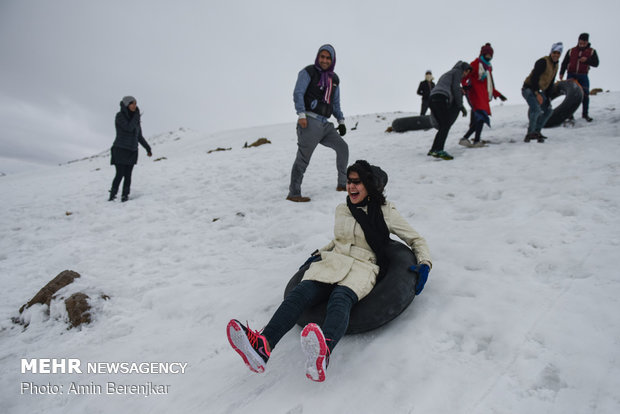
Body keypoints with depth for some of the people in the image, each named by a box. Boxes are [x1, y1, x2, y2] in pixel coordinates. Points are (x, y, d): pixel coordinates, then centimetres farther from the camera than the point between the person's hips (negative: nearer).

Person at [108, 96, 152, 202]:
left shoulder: (135, 118, 10)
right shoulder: (120, 116, -6)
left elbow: (139, 136, 16)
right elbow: (129, 128, -20)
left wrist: (147, 148, 11)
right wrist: (136, 116, -10)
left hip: (132, 152, 5)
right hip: (120, 150, -5)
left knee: (128, 175, 1)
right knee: (120, 174, -7)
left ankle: (125, 196, 6)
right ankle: (112, 196, 6)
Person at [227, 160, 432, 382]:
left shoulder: (386, 212, 10)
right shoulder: (341, 210, 22)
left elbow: (416, 240, 16)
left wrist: (425, 264, 0)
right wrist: (319, 253, 25)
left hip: (362, 268, -3)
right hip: (331, 262, 4)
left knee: (340, 299, -39)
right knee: (301, 292, -30)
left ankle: (321, 355, -67)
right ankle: (262, 345, -52)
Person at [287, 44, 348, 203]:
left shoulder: (334, 79, 20)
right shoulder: (308, 72, 0)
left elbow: (335, 103, 27)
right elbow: (298, 93, -9)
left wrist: (341, 121, 18)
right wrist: (301, 114, -22)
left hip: (325, 124, 7)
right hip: (310, 121, -7)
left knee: (342, 147, 7)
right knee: (303, 157, -11)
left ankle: (342, 184, 20)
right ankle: (293, 194, -8)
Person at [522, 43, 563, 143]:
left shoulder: (555, 66, 14)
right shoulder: (543, 61, -15)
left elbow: (550, 84, 19)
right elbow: (534, 77, -24)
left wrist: (548, 97, 11)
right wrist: (537, 94, -29)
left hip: (537, 90, 10)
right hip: (529, 88, -10)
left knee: (548, 110, 13)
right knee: (536, 109, -28)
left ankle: (537, 131, 18)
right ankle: (530, 133, -18)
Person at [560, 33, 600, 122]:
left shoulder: (592, 51, 6)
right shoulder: (571, 51, 6)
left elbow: (596, 63, -1)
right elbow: (564, 63, 8)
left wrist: (587, 60, -17)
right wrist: (561, 73, -4)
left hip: (583, 76, 0)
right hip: (571, 75, 0)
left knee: (585, 94, -3)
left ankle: (585, 114, 5)